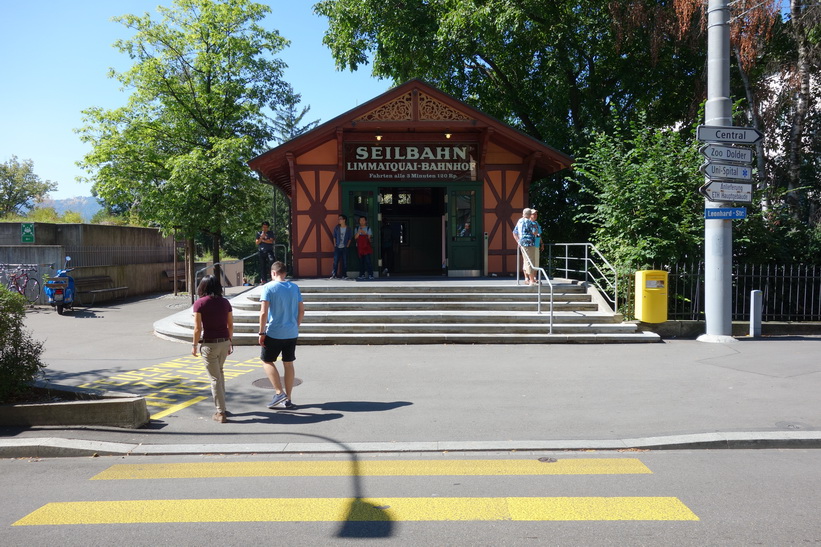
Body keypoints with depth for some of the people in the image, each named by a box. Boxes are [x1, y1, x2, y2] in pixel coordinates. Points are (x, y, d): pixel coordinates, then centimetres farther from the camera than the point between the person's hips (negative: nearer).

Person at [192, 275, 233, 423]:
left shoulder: (199, 303, -10)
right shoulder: (225, 302, 2)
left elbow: (198, 328, -11)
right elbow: (230, 325, 6)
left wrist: (194, 345, 1)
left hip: (209, 344, -4)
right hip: (224, 342, 5)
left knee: (215, 378, 3)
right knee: (219, 372, 24)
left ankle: (221, 413, 5)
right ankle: (221, 406, 31)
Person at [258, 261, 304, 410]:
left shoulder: (268, 287, -9)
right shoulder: (294, 287, 5)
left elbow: (264, 312, -15)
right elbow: (302, 310, 8)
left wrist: (261, 333, -9)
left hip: (274, 333, -5)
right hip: (292, 333, 5)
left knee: (267, 361, 11)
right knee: (288, 363, 12)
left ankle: (279, 392, -1)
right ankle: (288, 399, 17)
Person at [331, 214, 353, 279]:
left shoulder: (349, 229, -1)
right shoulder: (336, 228, 4)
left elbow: (350, 238, 5)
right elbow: (334, 236, 11)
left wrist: (347, 245, -2)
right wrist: (335, 244, 4)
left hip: (344, 247, -1)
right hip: (337, 247, 1)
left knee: (345, 262, 1)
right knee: (335, 261, -2)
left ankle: (344, 275, 10)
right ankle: (334, 275, 3)